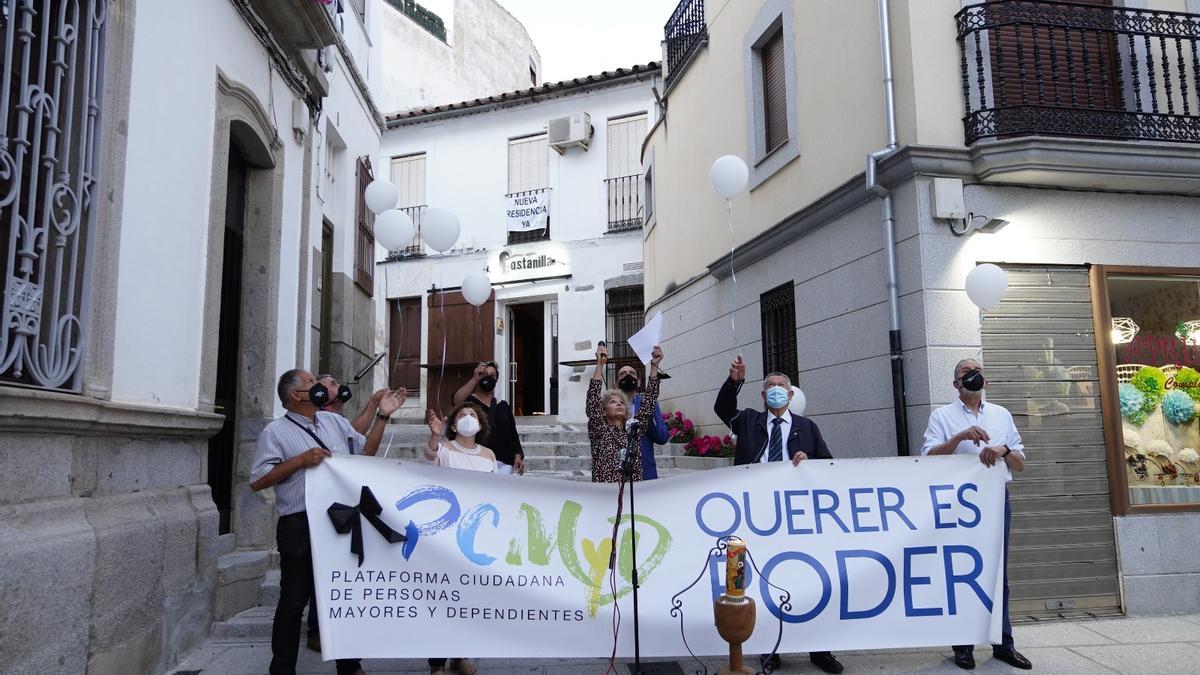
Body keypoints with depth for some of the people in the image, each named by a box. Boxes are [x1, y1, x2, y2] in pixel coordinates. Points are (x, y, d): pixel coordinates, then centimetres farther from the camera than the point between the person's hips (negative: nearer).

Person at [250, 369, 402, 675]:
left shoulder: (335, 421, 12)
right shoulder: (276, 431, -5)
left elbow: (365, 452, 13)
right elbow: (257, 481, -10)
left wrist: (382, 416, 7)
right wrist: (301, 460, -18)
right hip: (301, 526, -5)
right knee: (294, 602, 6)